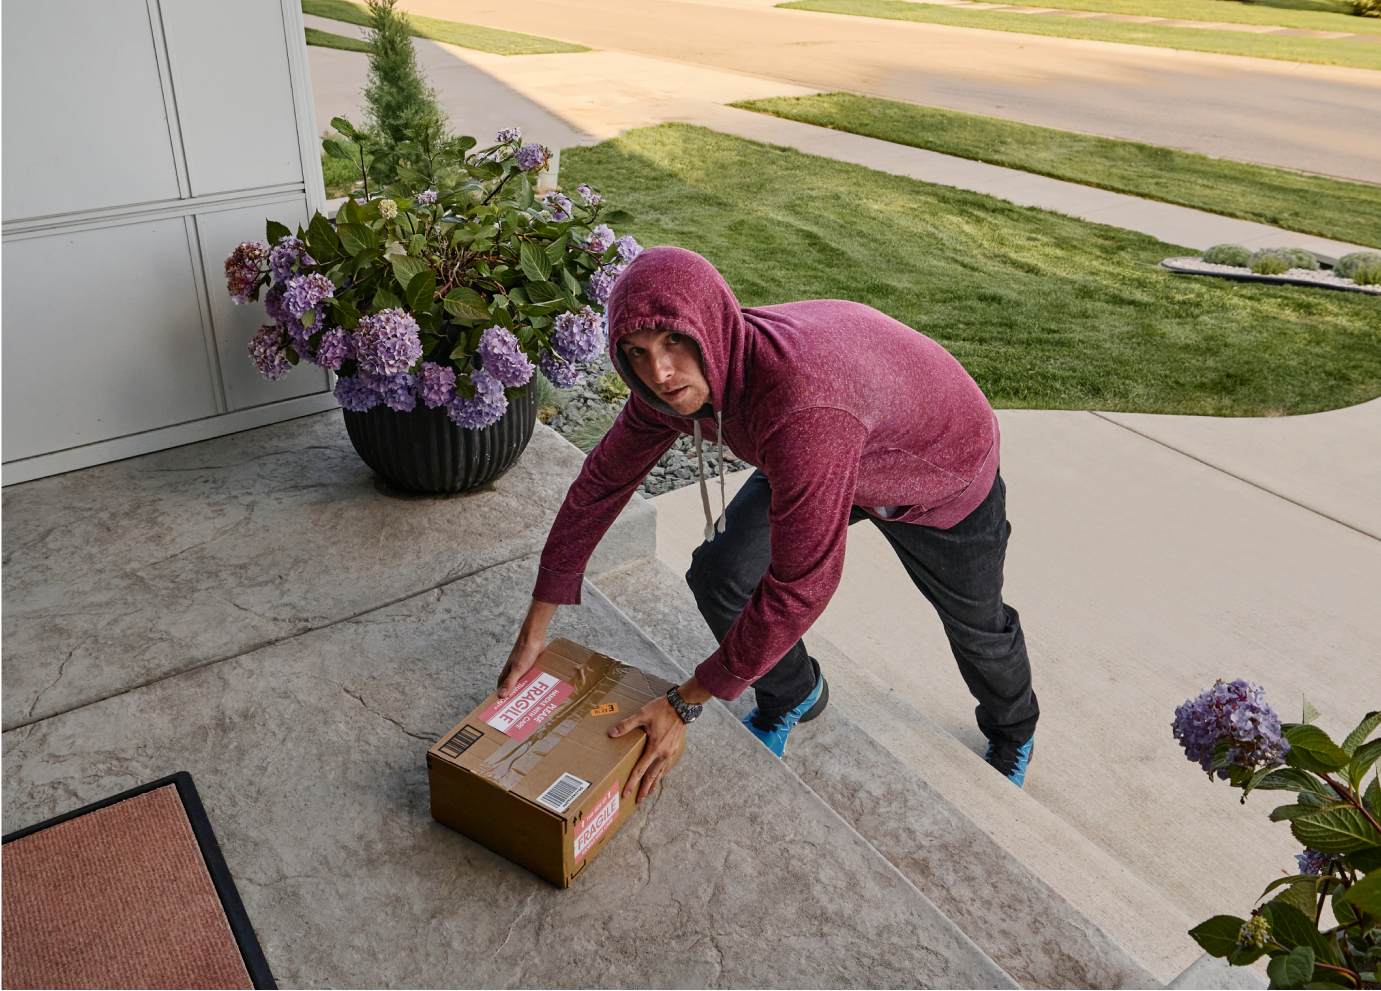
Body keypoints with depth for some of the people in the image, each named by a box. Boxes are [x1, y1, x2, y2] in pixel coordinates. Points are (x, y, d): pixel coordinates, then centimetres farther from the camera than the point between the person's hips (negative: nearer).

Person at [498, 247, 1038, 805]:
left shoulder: (803, 408, -49)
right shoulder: (673, 379, -25)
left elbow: (798, 586, -43)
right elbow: (603, 482, -11)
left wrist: (685, 704, -32)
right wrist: (535, 629, -7)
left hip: (944, 472, -5)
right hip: (825, 459, 5)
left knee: (976, 625, 18)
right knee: (719, 577, -8)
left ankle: (1012, 735, 55)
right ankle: (794, 696, 25)